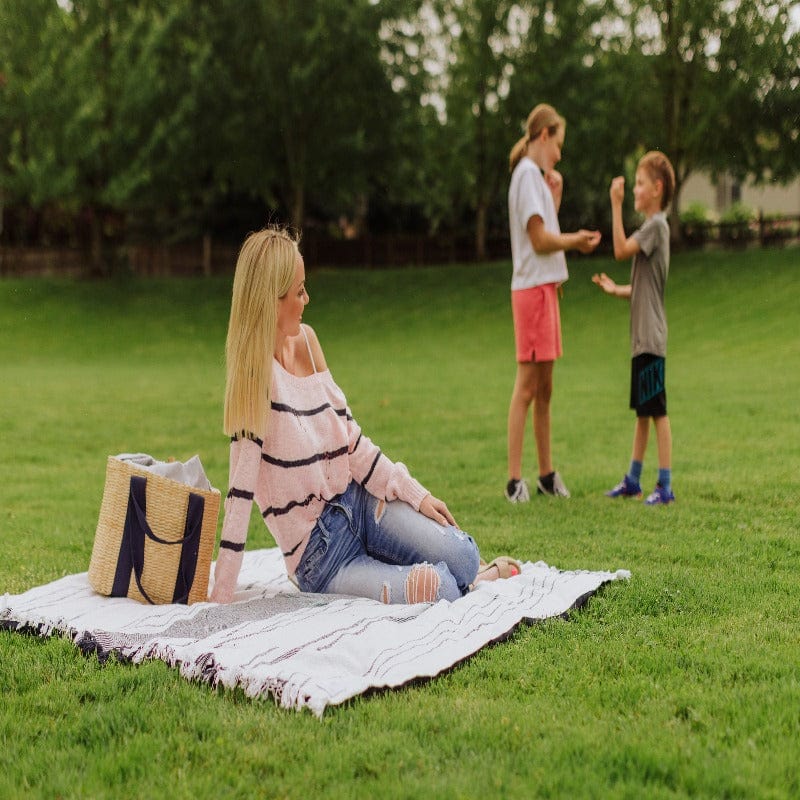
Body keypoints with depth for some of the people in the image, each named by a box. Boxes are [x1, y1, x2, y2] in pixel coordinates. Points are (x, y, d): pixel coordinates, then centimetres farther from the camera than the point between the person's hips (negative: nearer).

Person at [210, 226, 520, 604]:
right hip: (319, 552, -6)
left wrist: (414, 492, 6)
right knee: (441, 590, -22)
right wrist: (221, 593, -20)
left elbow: (350, 437, 9)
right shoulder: (255, 372, -19)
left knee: (463, 558, -12)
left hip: (358, 500, 6)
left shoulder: (305, 339, 2)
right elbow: (241, 487, -21)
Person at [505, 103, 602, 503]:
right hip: (532, 289, -10)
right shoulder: (527, 173, -9)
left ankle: (546, 473, 20)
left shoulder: (535, 176, 21)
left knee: (544, 387, 13)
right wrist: (577, 239, -5)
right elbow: (540, 239, -16)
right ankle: (515, 479, -6)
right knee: (527, 386, -9)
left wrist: (555, 197, 12)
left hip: (544, 288, 10)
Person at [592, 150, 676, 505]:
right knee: (642, 411, 15)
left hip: (652, 338, -10)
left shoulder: (657, 225, -11)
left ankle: (665, 485, -2)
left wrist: (616, 205, -19)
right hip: (642, 337, 10)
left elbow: (621, 250, -23)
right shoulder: (652, 226, 18)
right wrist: (616, 290, 10)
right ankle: (632, 479, 24)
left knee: (657, 411, -7)